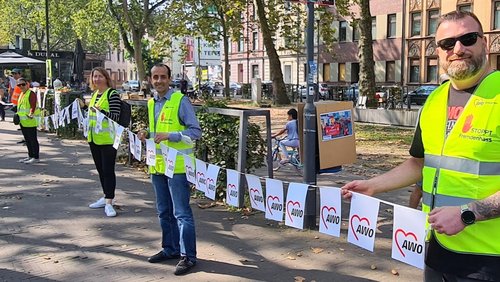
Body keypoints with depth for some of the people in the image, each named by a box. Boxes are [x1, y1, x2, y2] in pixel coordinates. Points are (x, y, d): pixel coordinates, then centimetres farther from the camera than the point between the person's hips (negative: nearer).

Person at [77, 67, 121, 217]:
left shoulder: (112, 94, -10)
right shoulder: (95, 93, 14)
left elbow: (115, 116, -17)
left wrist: (101, 111, -30)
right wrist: (84, 106, 10)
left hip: (107, 139, -8)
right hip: (94, 138, 8)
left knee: (108, 170, -5)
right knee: (100, 169, 15)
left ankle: (109, 202, -1)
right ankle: (106, 197, 27)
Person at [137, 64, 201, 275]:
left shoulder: (180, 100, -10)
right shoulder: (151, 103, 12)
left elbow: (196, 131, -13)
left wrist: (169, 135, -22)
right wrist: (147, 135, 3)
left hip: (176, 165, -8)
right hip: (157, 165, 8)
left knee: (181, 213, -3)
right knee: (164, 212, 17)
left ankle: (187, 256, 6)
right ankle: (170, 248, 32)